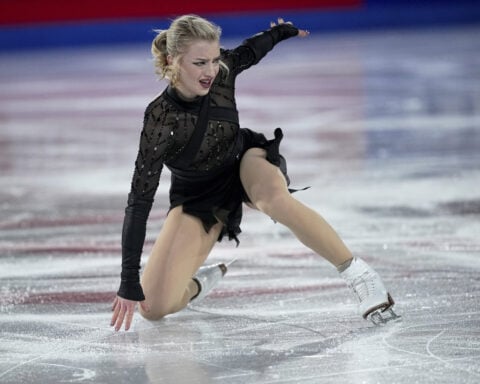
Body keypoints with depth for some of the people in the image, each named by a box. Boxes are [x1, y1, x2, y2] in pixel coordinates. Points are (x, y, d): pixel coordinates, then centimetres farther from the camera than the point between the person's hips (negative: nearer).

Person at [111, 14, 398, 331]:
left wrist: (284, 31, 25)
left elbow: (250, 51, 3)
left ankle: (358, 274, -24)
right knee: (154, 306, -15)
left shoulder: (221, 72, -22)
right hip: (198, 199, -1)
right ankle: (202, 282, 19)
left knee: (273, 197, -38)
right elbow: (140, 199, -30)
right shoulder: (161, 119, -32)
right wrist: (129, 282, -33)